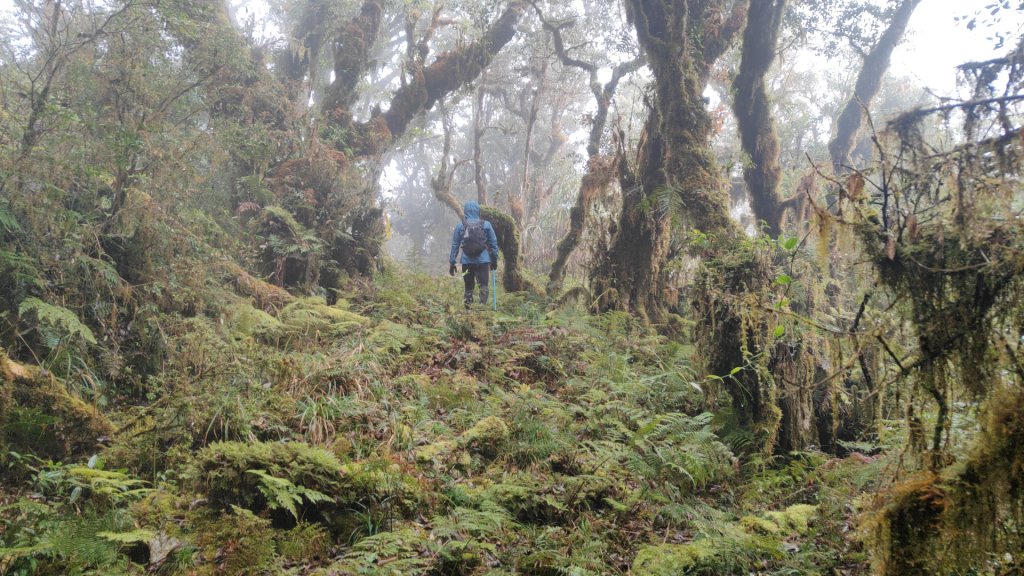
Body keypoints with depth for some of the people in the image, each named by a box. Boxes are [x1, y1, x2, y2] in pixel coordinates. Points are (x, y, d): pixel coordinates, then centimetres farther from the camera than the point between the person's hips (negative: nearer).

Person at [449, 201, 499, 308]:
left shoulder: (460, 225, 1)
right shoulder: (486, 225, 1)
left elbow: (455, 245, 2)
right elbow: (493, 243, 5)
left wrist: (452, 262, 6)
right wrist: (494, 260, 13)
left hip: (467, 261, 1)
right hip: (483, 261, -1)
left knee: (468, 287, 12)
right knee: (483, 286, -1)